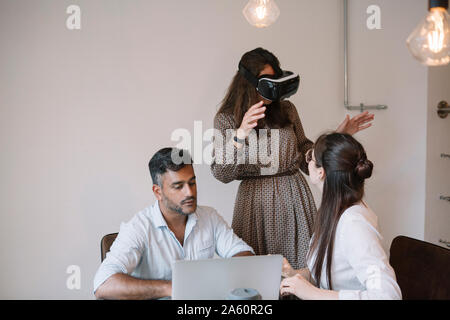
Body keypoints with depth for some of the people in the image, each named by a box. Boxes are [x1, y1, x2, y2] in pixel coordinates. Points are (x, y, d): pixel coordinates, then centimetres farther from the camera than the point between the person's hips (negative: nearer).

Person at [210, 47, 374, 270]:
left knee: (301, 267, 2)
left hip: (295, 196, 3)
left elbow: (306, 159, 16)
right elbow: (222, 174, -10)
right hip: (256, 200, -2)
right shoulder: (226, 118, 1)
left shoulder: (287, 110, 9)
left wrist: (338, 136, 9)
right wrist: (241, 135, -23)